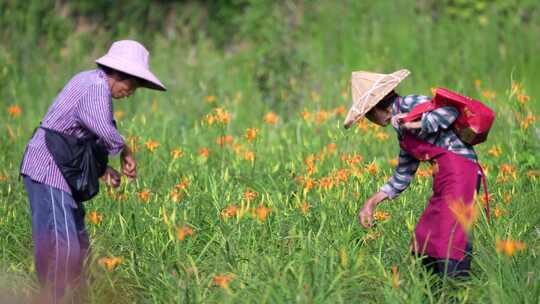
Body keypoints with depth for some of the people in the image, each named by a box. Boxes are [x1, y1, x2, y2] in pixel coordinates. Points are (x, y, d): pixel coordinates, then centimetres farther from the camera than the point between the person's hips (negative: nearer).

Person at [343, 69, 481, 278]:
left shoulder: (410, 104, -5)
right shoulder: (403, 133, 22)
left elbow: (451, 112, -20)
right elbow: (403, 175, 27)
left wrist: (417, 125, -17)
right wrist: (372, 202, 25)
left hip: (459, 168, -10)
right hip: (443, 180, 10)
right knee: (425, 239, 10)